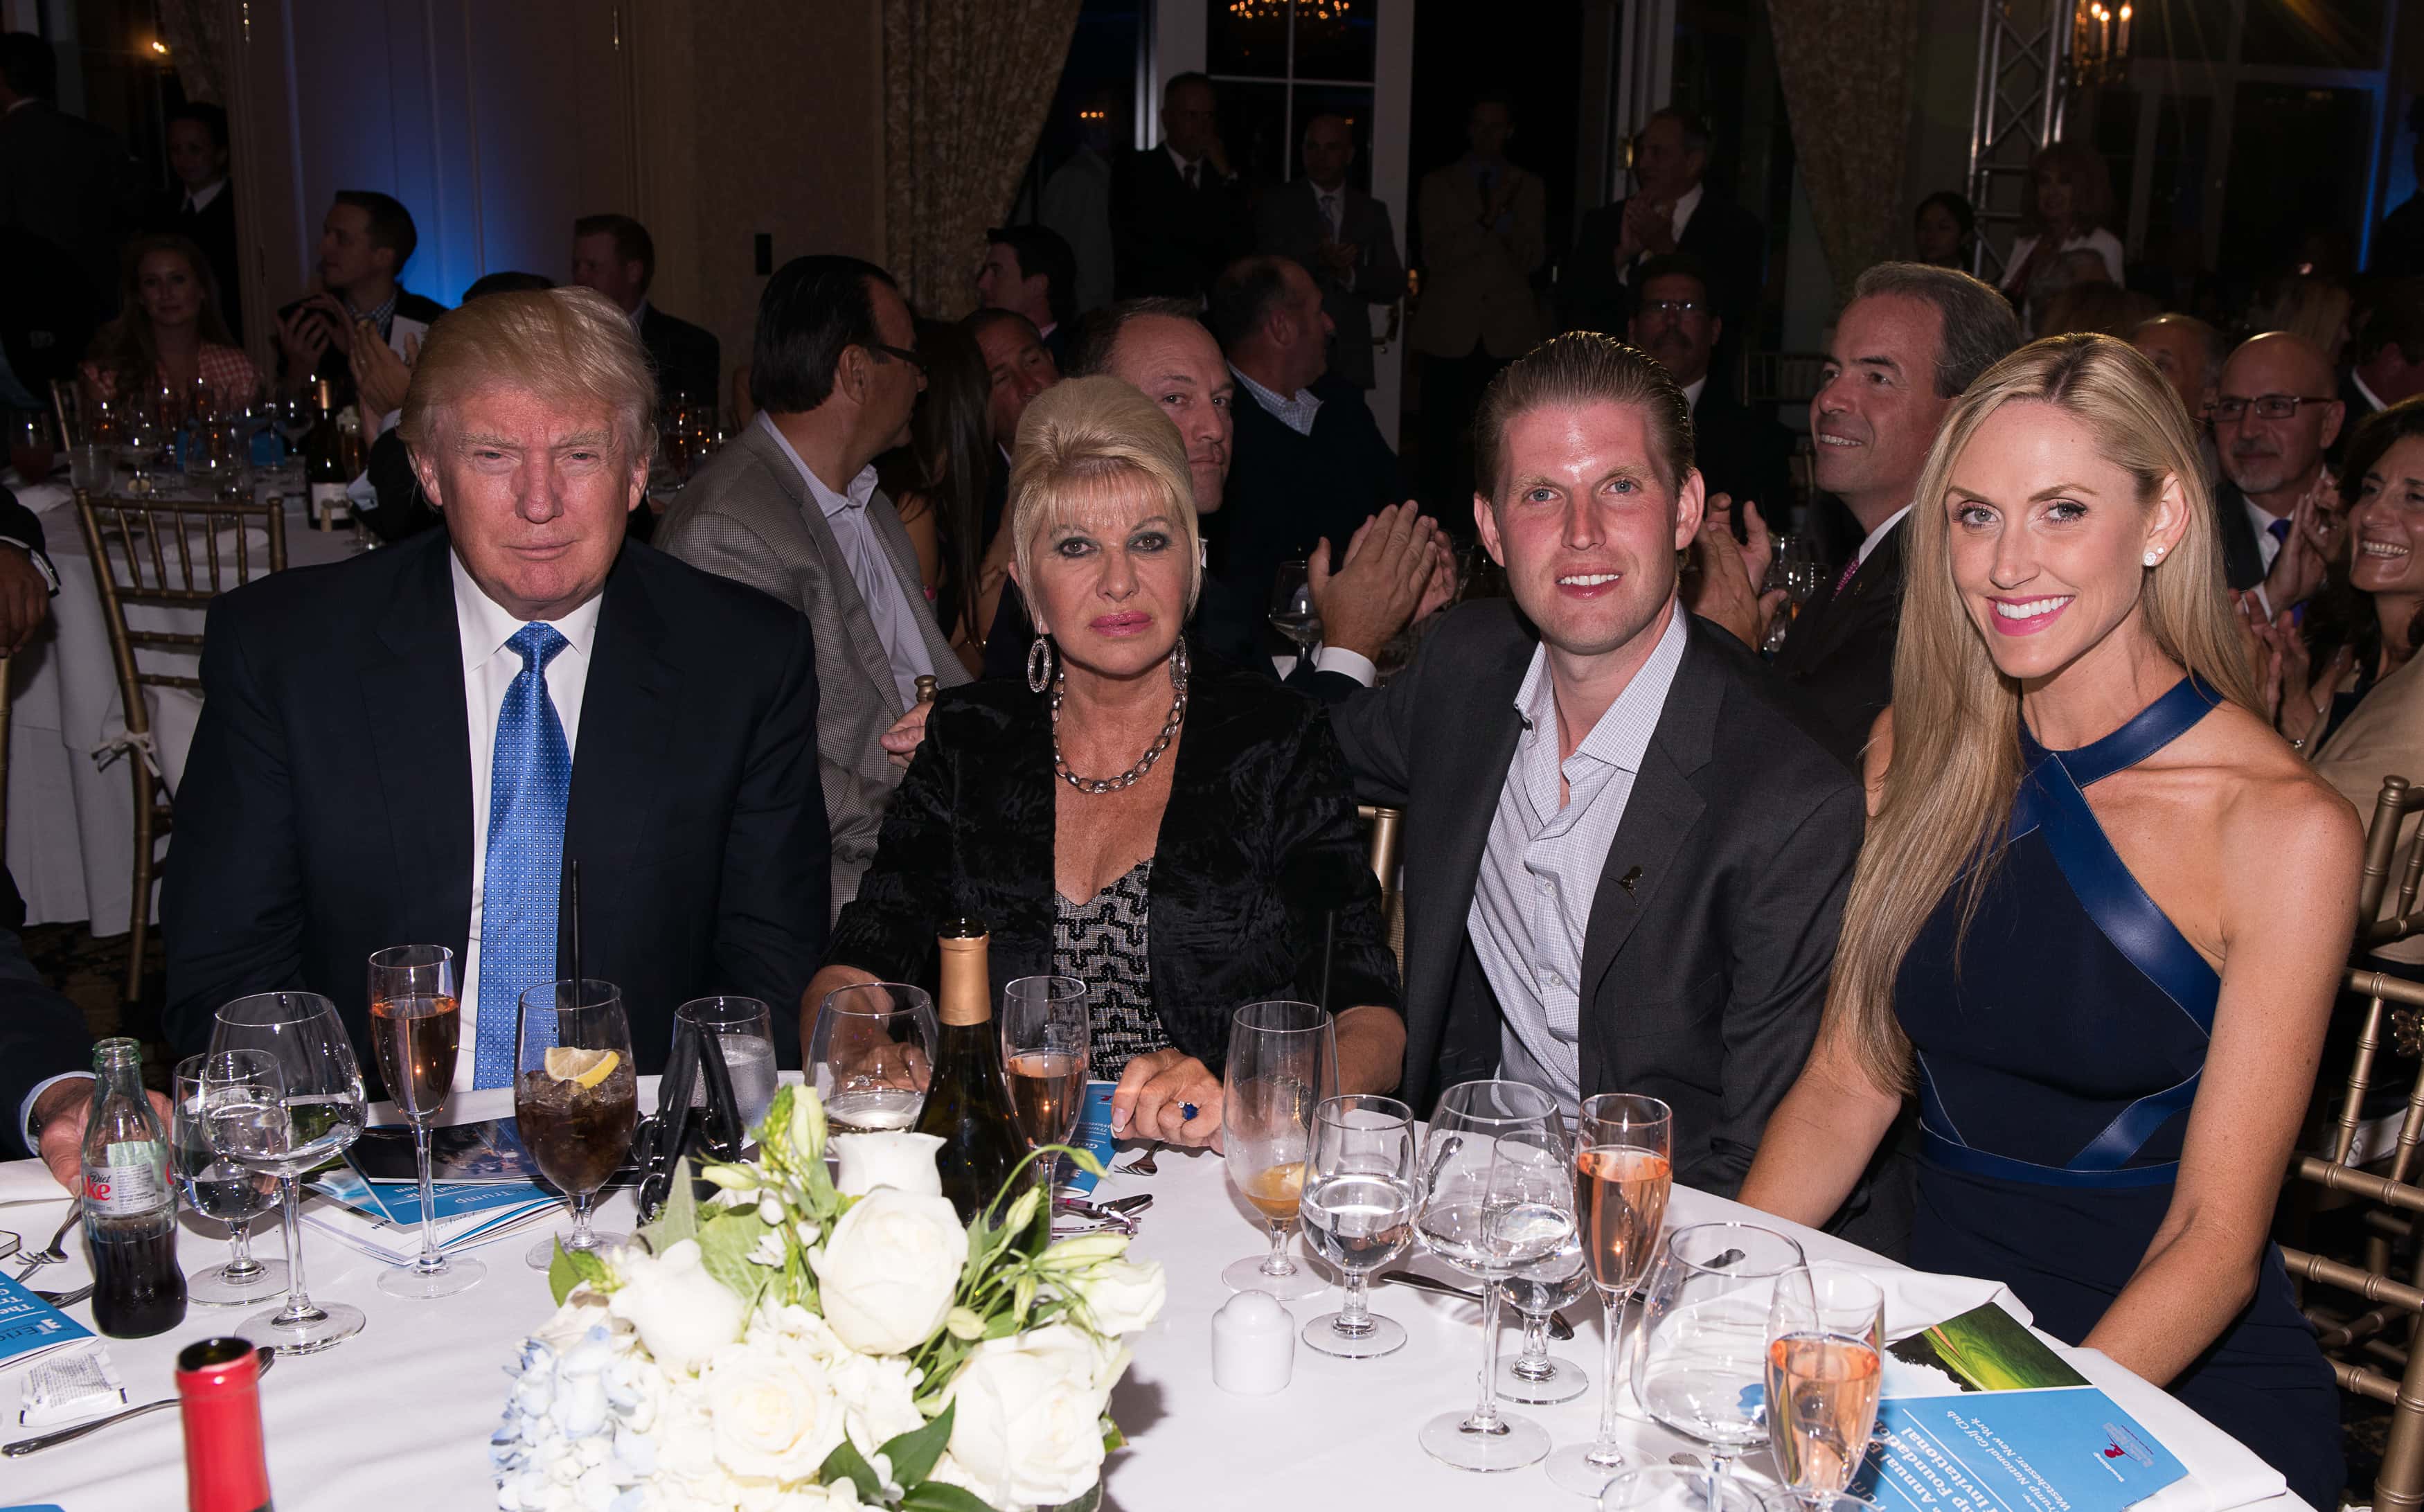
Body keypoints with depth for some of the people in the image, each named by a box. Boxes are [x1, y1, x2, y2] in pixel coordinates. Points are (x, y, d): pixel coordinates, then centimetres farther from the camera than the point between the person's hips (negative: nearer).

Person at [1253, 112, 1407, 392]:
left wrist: (1350, 275, -13)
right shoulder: (1276, 205, 4)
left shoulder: (1372, 212, 11)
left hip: (1350, 359, 2)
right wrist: (1319, 262, -22)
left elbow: (1394, 287, 6)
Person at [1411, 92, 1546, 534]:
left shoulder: (1529, 187, 15)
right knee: (1444, 440, -6)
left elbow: (1533, 260, 6)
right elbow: (1435, 256, -1)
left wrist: (1505, 214, -8)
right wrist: (1485, 220, -13)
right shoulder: (1438, 184, 10)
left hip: (1508, 332, 1)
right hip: (1451, 332, -1)